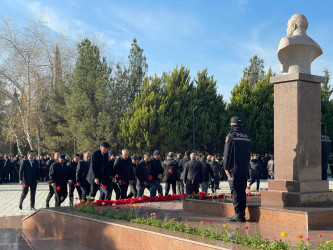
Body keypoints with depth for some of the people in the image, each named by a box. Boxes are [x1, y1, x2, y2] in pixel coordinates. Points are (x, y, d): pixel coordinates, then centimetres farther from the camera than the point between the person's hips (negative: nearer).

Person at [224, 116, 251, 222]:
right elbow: (248, 154, 16)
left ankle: (238, 214, -8)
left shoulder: (231, 136, -7)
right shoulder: (246, 137, 13)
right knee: (242, 191, 10)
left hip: (235, 168, -6)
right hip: (245, 168, 6)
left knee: (235, 191, -4)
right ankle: (242, 214, 10)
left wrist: (226, 168, -6)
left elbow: (227, 153, -9)